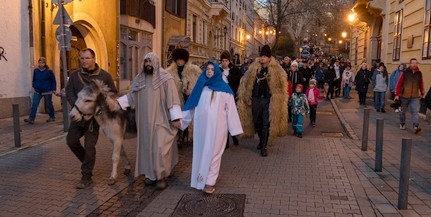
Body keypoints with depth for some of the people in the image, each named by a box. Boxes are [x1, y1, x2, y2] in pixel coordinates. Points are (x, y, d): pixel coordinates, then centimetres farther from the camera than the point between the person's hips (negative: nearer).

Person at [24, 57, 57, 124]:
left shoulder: (49, 71, -7)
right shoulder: (35, 70, 4)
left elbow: (53, 81, -2)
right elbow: (34, 80, 18)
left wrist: (54, 89, -5)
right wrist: (34, 86, 6)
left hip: (47, 92, -4)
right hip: (37, 92, 4)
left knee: (48, 104, 7)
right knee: (34, 104, -6)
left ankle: (52, 117, 25)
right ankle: (31, 119, -8)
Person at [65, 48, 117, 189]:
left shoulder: (105, 76, -4)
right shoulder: (75, 75, 3)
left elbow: (113, 93, 1)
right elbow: (69, 92, 3)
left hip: (95, 116, -4)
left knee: (89, 146, -2)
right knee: (71, 140, 8)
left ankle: (86, 177, 11)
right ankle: (87, 161, 35)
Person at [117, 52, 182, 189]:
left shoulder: (165, 78, -8)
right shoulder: (140, 79, 9)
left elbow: (172, 98, -12)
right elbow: (132, 96, 11)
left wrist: (176, 118, -16)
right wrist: (117, 102, -1)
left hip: (161, 120, -5)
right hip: (146, 121, 5)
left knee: (159, 148, -7)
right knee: (148, 146, 10)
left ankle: (161, 176, 7)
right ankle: (152, 174, 23)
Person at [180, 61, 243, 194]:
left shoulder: (223, 88, 1)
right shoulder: (201, 86, 9)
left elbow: (230, 108, -1)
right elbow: (191, 106, 13)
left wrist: (234, 128, -5)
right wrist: (181, 119, 10)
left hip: (217, 126, -3)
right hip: (201, 125, 3)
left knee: (213, 152, 0)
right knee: (202, 152, 8)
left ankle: (209, 182, 3)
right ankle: (202, 179, 19)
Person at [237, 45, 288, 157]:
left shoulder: (276, 70, -3)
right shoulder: (254, 68, 6)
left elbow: (281, 85, -5)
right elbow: (246, 83, 8)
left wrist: (277, 100, -12)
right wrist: (247, 98, 3)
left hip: (269, 100, -3)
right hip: (256, 99, 3)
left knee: (266, 124, -1)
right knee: (257, 122, 12)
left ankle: (263, 146, 8)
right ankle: (262, 140, 36)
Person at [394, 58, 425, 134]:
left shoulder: (419, 73, 5)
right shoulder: (405, 72, -4)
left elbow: (421, 84, 16)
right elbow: (399, 83, -5)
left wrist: (422, 93, 24)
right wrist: (397, 94, -9)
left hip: (415, 97, 1)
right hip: (404, 96, -1)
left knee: (415, 111, -11)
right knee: (403, 111, 13)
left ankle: (416, 127, -19)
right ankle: (402, 124, 31)